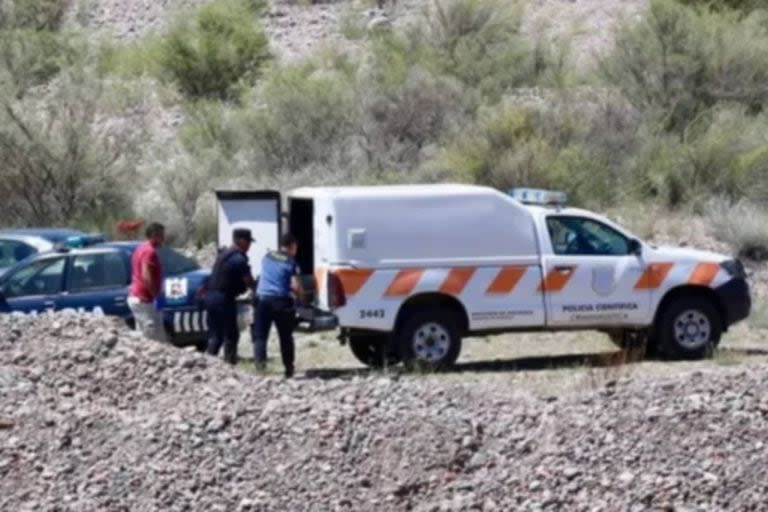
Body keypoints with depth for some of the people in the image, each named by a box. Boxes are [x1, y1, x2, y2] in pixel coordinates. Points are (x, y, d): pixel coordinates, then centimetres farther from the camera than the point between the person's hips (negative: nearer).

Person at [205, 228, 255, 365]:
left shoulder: (224, 254, 16)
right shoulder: (239, 259, -13)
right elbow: (249, 282, -11)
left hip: (211, 297, 9)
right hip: (224, 299, -9)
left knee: (214, 334, 13)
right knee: (230, 335, -2)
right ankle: (229, 363, -2)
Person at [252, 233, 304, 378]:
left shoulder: (267, 257, 11)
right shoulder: (290, 262, -3)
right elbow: (295, 286, -10)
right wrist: (300, 293, 11)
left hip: (263, 299, 2)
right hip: (281, 301, -2)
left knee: (260, 335, 2)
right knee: (286, 337, 11)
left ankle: (259, 360, -22)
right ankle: (289, 370, 17)